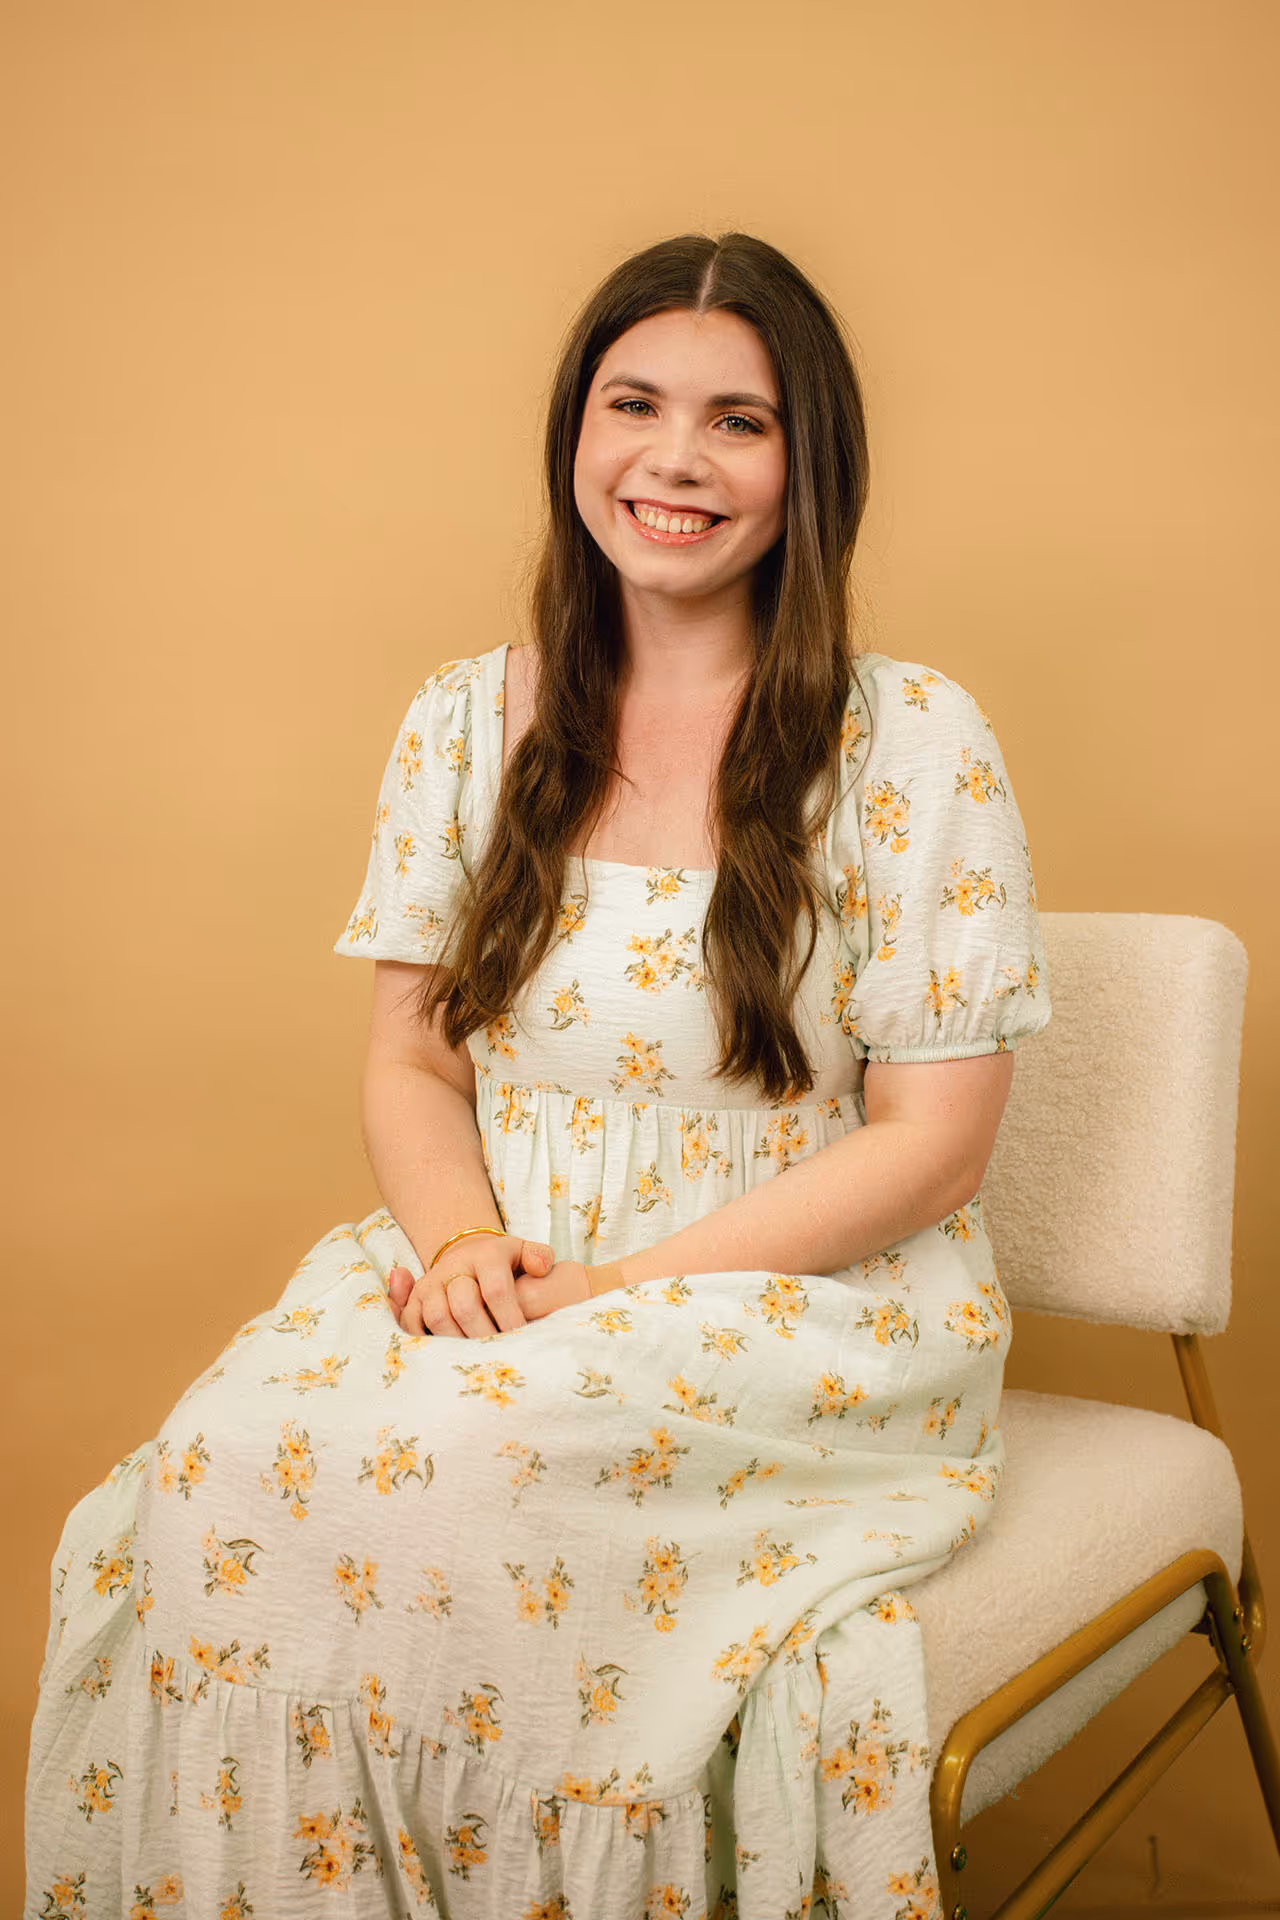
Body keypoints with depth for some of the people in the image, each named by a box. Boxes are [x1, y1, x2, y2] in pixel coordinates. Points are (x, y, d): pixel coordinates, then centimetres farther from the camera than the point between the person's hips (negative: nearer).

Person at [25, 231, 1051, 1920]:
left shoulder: (913, 742, -5)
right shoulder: (467, 722, 8)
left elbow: (928, 1148, -6)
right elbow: (412, 1056, 11)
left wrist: (615, 1295, -15)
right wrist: (459, 1239, -11)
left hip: (812, 1309, -3)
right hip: (502, 1290, 4)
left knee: (410, 1469, -30)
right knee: (225, 1456, -26)